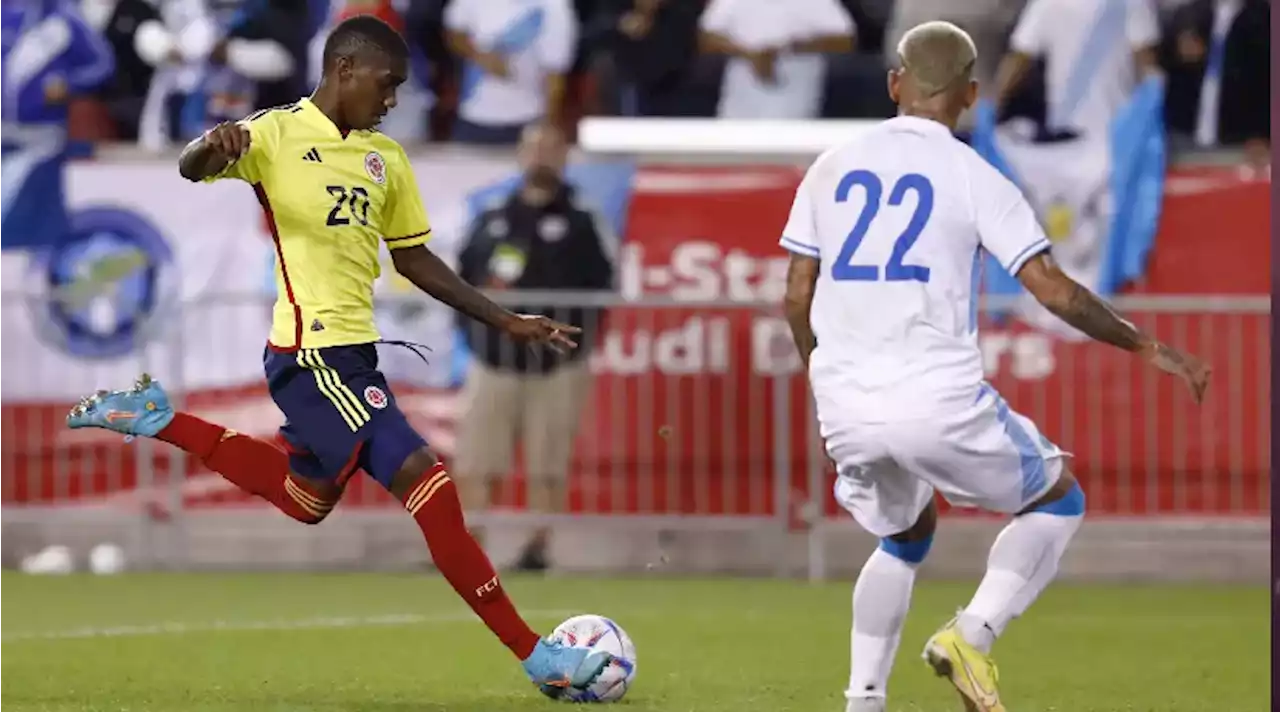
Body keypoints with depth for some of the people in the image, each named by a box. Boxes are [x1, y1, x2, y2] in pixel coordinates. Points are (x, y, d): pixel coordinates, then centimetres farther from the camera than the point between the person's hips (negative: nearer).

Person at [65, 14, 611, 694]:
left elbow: (413, 258, 20)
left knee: (305, 500, 27)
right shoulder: (278, 134, -9)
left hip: (351, 351, 9)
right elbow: (190, 170, -23)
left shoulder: (385, 158, 12)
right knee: (426, 482, -15)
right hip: (314, 354, -9)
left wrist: (505, 320, 16)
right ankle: (536, 655, -12)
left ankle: (157, 420, 34)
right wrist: (213, 146, -47)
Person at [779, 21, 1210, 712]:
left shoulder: (831, 167, 9)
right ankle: (972, 636, -4)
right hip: (939, 404, -5)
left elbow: (797, 297, 11)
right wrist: (1150, 349, 4)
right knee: (1058, 500, 17)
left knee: (904, 536, 30)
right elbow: (1055, 291, -6)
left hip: (845, 407, 5)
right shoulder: (971, 177, -3)